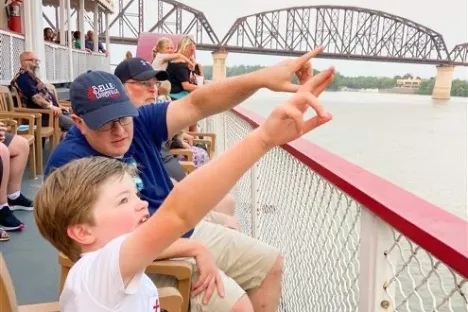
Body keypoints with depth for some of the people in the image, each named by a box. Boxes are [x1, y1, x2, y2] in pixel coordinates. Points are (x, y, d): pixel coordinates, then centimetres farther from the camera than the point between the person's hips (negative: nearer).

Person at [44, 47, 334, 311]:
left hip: (188, 230, 7)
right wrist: (193, 249, -25)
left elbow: (197, 105, -19)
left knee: (270, 263, 13)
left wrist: (262, 77, -34)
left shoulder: (139, 123, -7)